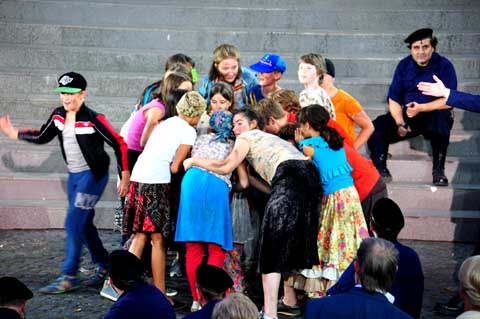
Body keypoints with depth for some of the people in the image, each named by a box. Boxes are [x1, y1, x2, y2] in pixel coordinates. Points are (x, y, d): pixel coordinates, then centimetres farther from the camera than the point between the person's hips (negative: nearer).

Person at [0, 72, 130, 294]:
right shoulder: (58, 116, 2)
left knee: (73, 223, -11)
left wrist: (125, 174, -17)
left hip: (93, 175, -7)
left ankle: (69, 277, -6)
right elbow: (42, 137, 17)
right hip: (74, 175, 7)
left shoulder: (93, 119, -18)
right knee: (84, 224, 13)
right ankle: (104, 267, 28)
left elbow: (119, 144, -15)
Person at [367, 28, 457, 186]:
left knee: (441, 119, -39)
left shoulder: (444, 66, -7)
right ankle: (380, 170, -13)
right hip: (407, 115, 4)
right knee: (377, 126, -21)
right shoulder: (404, 66, 4)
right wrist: (400, 123, -16)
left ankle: (438, 170, -27)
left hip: (434, 114, -3)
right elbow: (394, 100, 2)